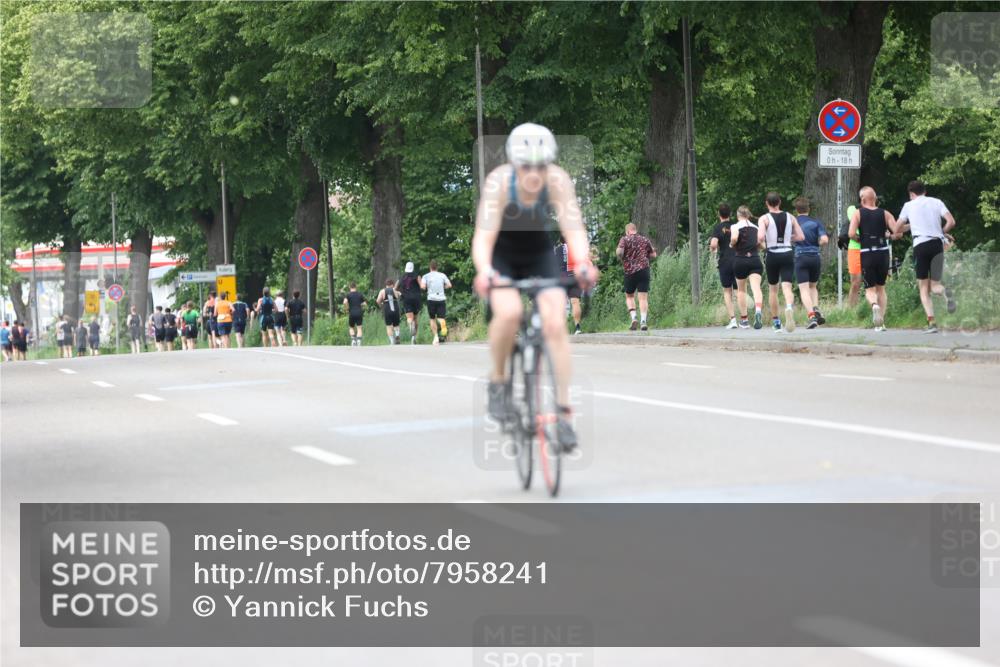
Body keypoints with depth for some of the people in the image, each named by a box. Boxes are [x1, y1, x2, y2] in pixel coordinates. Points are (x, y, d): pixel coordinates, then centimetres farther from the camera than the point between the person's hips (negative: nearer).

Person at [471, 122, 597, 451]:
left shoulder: (558, 180, -26)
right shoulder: (500, 181, -30)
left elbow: (573, 228, -33)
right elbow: (483, 236, -37)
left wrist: (583, 264, -53)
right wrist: (484, 272, -56)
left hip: (539, 255, 2)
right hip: (501, 255, -2)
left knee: (555, 322, -18)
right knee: (509, 312, -30)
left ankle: (563, 412, -10)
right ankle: (497, 381, -5)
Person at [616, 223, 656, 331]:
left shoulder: (625, 239, 1)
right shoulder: (645, 240, 11)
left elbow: (619, 252, -15)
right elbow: (653, 255, 15)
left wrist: (621, 257, 5)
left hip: (630, 271, -2)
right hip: (644, 270, 2)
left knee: (629, 296, 14)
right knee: (643, 297, -2)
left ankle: (633, 318, -3)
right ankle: (643, 321, -14)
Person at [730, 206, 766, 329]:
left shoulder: (735, 227, -1)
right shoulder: (756, 228, 11)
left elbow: (734, 238, -21)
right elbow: (762, 244, 7)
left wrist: (732, 245, -1)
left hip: (740, 260, -1)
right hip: (755, 260, 1)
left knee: (741, 289, 16)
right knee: (756, 287, -13)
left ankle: (744, 319, 21)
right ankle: (758, 311, -42)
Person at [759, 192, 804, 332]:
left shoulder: (764, 219, -4)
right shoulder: (790, 217, 6)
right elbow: (800, 236, 4)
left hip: (772, 255, -1)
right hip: (787, 254, 1)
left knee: (772, 289, 16)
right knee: (787, 286, -8)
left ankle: (775, 321, 21)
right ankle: (789, 308, -40)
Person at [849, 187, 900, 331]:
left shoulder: (858, 213, 0)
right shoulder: (885, 214, 5)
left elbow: (851, 233, -13)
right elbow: (897, 232, -5)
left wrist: (860, 239, 7)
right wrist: (887, 234, 15)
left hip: (867, 254, -2)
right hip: (883, 253, 2)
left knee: (870, 288, 6)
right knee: (881, 287, 18)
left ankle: (874, 304, -29)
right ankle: (881, 323, 16)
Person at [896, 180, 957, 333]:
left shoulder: (909, 205, 11)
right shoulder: (936, 202, 13)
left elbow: (898, 229, 18)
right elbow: (951, 222, 0)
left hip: (920, 245, -2)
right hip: (937, 244, 2)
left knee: (924, 287, 5)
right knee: (934, 284, 10)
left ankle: (931, 322, -11)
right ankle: (945, 292, -28)